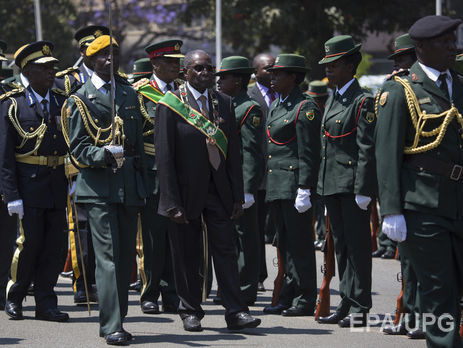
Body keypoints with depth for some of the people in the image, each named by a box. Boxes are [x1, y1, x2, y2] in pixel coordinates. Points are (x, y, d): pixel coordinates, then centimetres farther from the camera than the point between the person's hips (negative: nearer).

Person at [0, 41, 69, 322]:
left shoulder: (64, 104, 11)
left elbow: (73, 147, 12)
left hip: (59, 189, 4)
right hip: (29, 188, -4)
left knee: (53, 247, 4)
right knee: (29, 244, -3)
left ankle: (46, 303, 12)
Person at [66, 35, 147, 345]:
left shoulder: (130, 94, 16)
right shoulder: (81, 100, 0)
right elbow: (78, 148, -5)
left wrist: (141, 187, 16)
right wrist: (104, 154, -24)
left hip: (128, 185, 5)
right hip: (98, 186, -5)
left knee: (126, 255, 6)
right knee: (108, 254, -12)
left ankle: (116, 320, 15)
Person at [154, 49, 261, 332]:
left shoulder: (224, 103, 8)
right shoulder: (170, 105, -5)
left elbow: (233, 152, 9)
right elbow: (164, 157, -8)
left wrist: (238, 195, 3)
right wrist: (173, 202, -13)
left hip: (219, 190, 3)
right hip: (187, 192, -3)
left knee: (226, 249, -1)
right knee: (187, 256, 5)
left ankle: (236, 312, -1)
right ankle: (191, 312, 16)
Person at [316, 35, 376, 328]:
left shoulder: (363, 101, -11)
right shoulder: (333, 100, 15)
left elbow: (367, 149, -15)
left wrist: (363, 190, -18)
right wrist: (322, 185, 17)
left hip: (352, 183, -9)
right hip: (332, 183, 9)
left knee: (357, 245, -4)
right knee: (341, 245, 12)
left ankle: (360, 309, -1)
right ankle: (347, 304, 17)